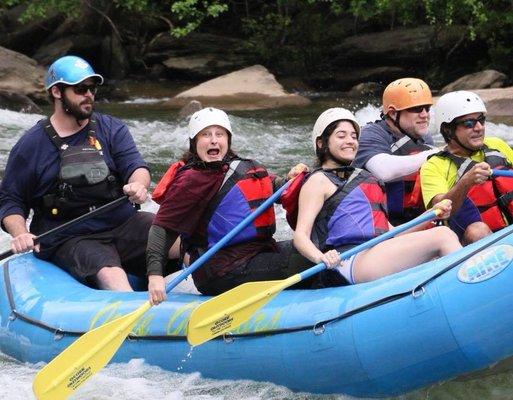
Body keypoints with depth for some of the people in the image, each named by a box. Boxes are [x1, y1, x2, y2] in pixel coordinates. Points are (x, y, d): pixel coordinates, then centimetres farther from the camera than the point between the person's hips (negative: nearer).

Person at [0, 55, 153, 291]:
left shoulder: (112, 129, 13)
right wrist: (20, 234, -15)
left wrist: (138, 184, -26)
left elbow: (135, 166, -1)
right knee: (109, 274, -34)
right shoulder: (31, 145, 5)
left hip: (124, 225, 4)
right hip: (69, 239, -3)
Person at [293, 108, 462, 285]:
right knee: (442, 236, -18)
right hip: (352, 262, -7)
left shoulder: (364, 178, 31)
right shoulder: (319, 180, 9)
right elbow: (300, 236, -4)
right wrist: (321, 258, -26)